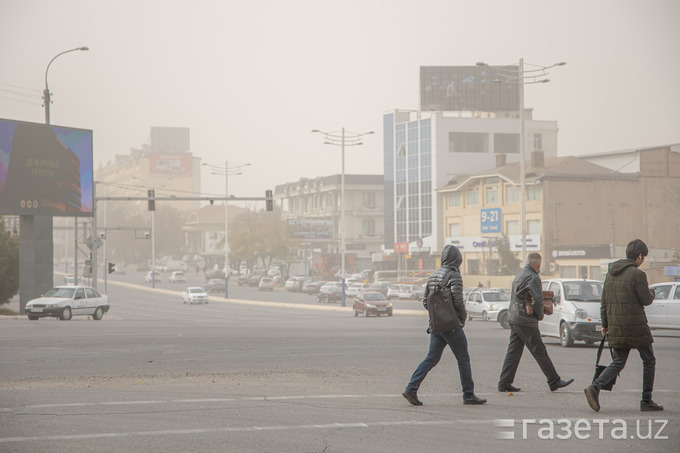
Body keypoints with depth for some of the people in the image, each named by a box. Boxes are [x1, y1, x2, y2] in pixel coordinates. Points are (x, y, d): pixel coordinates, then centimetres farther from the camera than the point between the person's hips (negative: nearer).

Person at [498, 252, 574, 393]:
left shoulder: (519, 275, 16)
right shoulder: (532, 278, -15)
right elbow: (538, 299, -24)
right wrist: (540, 315, -7)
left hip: (513, 318, 9)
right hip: (526, 321, -9)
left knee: (513, 351, 9)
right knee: (539, 351, -3)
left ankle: (504, 383, 6)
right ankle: (554, 381, 2)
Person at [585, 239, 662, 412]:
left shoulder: (611, 273, 10)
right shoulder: (637, 274, -12)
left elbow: (604, 301, 12)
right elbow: (646, 300, -9)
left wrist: (605, 324, 18)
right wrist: (651, 292, 14)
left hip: (616, 326, 6)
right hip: (635, 326, -6)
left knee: (618, 363, 10)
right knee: (649, 361, 10)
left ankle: (595, 387, -13)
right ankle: (646, 401, 10)